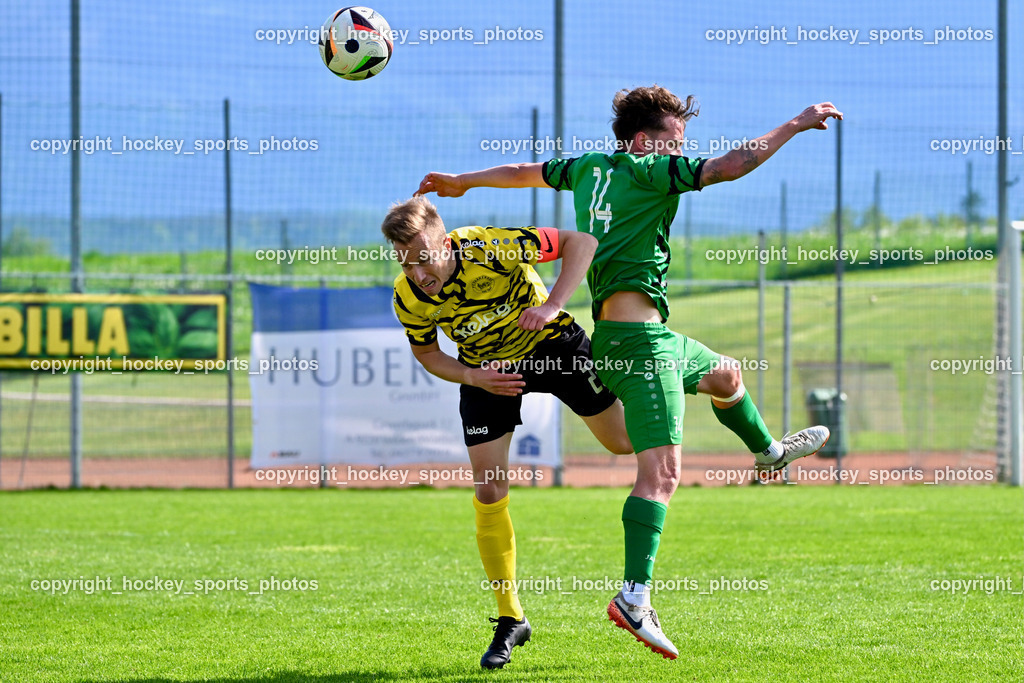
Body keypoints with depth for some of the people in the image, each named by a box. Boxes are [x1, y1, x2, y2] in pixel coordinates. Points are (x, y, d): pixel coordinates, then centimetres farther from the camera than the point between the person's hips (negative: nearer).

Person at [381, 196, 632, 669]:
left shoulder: (489, 248, -33)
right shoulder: (408, 299, -22)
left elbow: (580, 241, -24)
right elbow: (426, 353, -2)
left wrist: (554, 304, -36)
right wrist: (473, 377, -20)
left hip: (553, 344, -2)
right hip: (487, 370, 2)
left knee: (622, 441, 2)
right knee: (488, 494, -6)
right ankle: (510, 621, 6)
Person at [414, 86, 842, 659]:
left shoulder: (590, 168, 14)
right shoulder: (646, 172, -11)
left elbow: (523, 172, 30)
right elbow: (732, 166, -18)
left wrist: (460, 182, 45)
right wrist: (797, 125, -9)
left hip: (651, 337, 10)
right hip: (636, 336, -10)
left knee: (725, 375, 34)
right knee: (662, 470, -18)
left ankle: (770, 451, 62)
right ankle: (635, 596, -28)